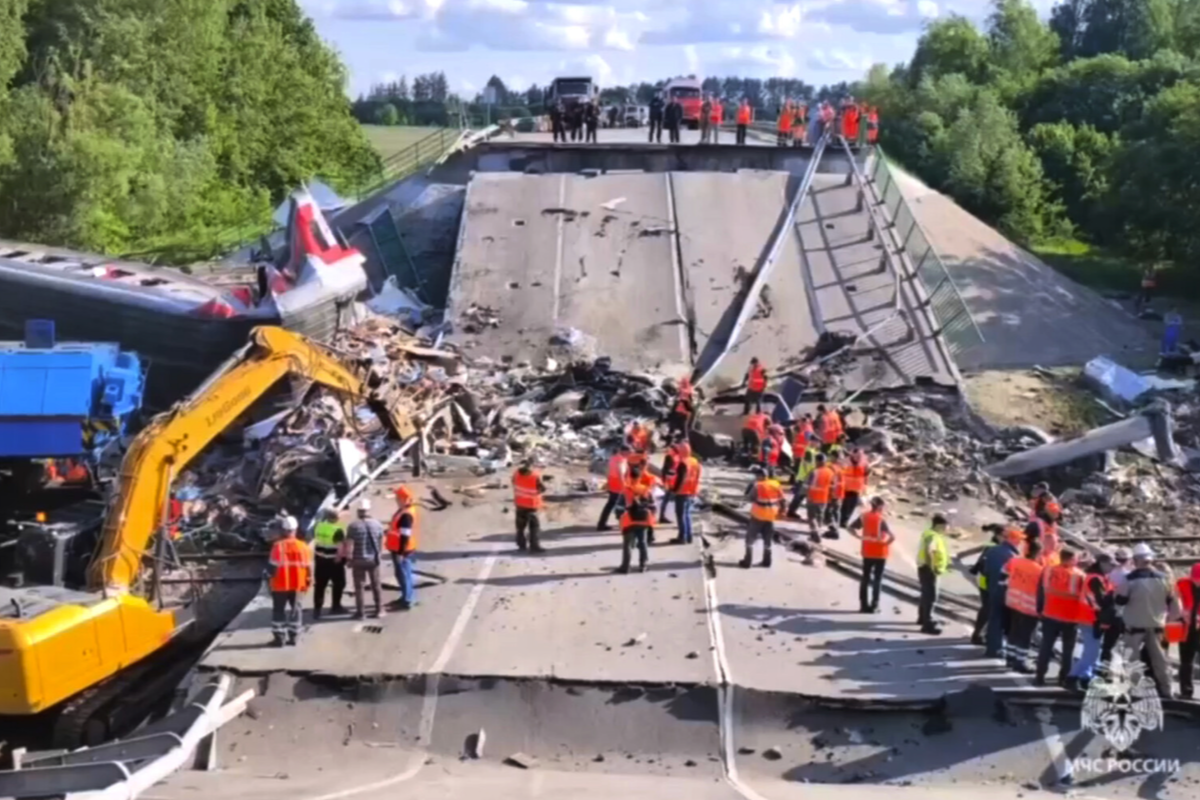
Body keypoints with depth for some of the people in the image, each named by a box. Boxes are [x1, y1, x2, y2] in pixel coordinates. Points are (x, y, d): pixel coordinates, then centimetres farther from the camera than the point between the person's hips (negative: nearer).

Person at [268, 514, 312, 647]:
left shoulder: (278, 546, -15)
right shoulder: (303, 546, -4)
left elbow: (273, 566, -13)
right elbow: (308, 566, -1)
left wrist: (271, 574, 7)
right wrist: (308, 580, 12)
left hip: (280, 585, -3)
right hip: (297, 584, 3)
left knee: (278, 610, 7)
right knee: (295, 609, 16)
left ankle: (279, 637, 6)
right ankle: (293, 636, 16)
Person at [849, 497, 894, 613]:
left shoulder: (864, 517, -2)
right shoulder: (881, 519, -19)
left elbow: (851, 528, 3)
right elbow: (892, 537, -27)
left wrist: (860, 537, -2)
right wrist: (886, 543, -11)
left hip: (867, 552, 5)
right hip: (880, 553, -5)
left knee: (865, 578, 13)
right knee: (877, 579, 4)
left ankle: (863, 605, 14)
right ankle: (874, 606, 4)